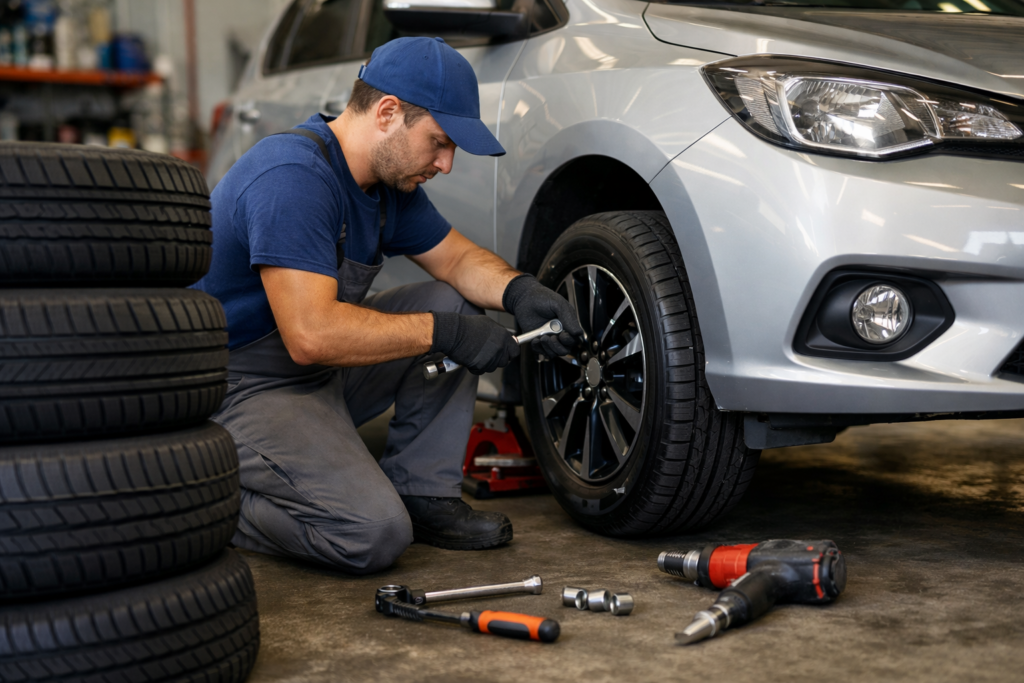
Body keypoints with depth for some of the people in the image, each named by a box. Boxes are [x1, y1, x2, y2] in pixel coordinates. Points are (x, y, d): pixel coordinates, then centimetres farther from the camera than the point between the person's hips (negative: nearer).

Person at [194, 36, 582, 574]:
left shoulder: (390, 178, 4)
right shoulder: (293, 177, -27)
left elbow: (456, 257, 13)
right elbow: (311, 335, -33)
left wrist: (519, 292, -9)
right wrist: (443, 333, -26)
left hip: (322, 371, 10)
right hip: (240, 392, -10)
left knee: (453, 303, 0)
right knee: (376, 534, -24)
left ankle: (422, 495, 3)